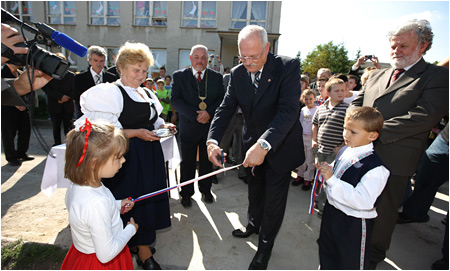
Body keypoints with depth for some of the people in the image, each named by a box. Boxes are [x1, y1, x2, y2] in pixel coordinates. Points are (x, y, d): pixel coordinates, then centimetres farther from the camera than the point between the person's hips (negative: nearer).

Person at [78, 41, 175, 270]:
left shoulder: (148, 94, 13)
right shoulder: (111, 92, -9)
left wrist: (163, 126, 2)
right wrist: (137, 133, -22)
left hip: (150, 156, 7)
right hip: (128, 157, -7)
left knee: (147, 198, 14)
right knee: (133, 200, 1)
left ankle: (139, 241, 34)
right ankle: (143, 251, 19)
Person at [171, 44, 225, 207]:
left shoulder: (217, 77, 5)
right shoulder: (179, 76, 0)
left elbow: (222, 100, -1)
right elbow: (175, 100, -9)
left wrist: (209, 112, -19)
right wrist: (195, 115, -19)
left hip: (210, 126, 2)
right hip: (188, 127, -1)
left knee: (207, 161, 14)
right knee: (187, 162, 9)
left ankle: (205, 190, 34)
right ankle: (186, 193, 27)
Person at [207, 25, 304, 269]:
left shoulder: (288, 67, -20)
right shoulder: (237, 73, -5)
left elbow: (289, 110, -31)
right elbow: (225, 109, -9)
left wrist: (264, 144, -44)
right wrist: (212, 140, -25)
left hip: (279, 145, -4)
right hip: (252, 144, 5)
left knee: (274, 197, 9)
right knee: (254, 189, 24)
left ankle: (265, 247, 34)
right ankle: (253, 224, 53)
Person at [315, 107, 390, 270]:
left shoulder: (376, 167, -26)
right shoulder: (344, 151, -2)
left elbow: (364, 201, -32)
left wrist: (331, 179, -34)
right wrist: (325, 170, -7)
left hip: (353, 223, -7)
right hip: (331, 211, 7)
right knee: (326, 252, 30)